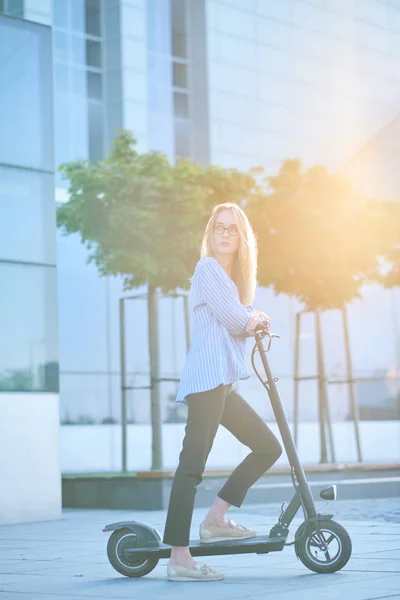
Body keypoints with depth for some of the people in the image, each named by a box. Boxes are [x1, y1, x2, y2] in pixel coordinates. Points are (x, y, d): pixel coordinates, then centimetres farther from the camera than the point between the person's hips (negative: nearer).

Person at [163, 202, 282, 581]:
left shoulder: (233, 277, 25)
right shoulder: (207, 267, -3)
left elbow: (241, 324, 15)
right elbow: (232, 317, -11)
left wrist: (254, 321, -7)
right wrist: (256, 319, 9)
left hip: (223, 384, 10)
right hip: (206, 379, -10)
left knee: (268, 447, 11)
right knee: (193, 464, -13)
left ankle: (215, 519, 12)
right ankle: (178, 558, -16)